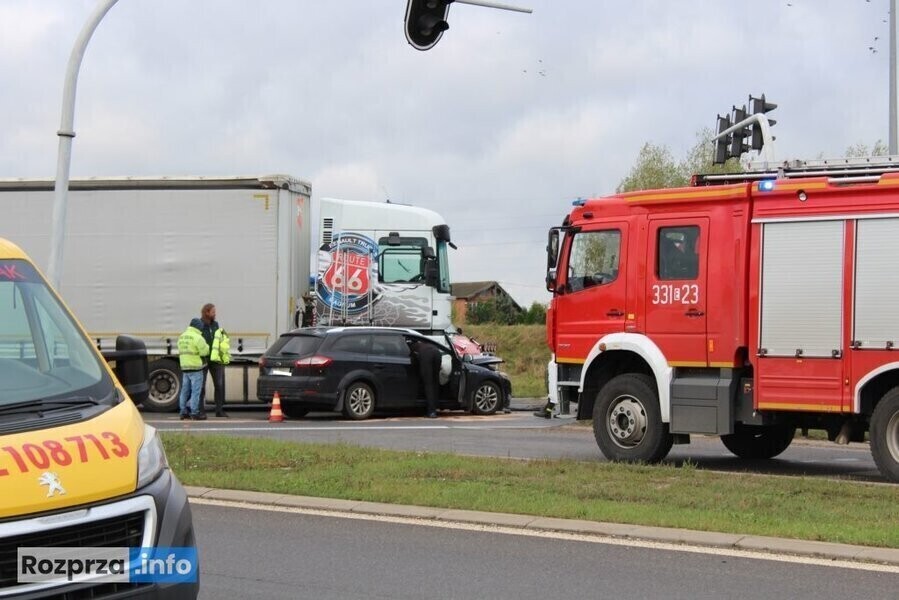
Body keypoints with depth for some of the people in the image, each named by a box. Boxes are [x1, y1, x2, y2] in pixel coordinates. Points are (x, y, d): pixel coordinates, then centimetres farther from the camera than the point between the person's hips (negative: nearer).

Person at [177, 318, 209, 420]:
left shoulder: (181, 336, 13)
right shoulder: (197, 337, -11)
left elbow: (181, 351, 15)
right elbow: (204, 352, -12)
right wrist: (206, 346, 7)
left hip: (184, 367, 8)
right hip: (195, 367, -8)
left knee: (185, 390, 11)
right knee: (195, 391, -5)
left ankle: (184, 412, 13)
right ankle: (195, 413, -6)